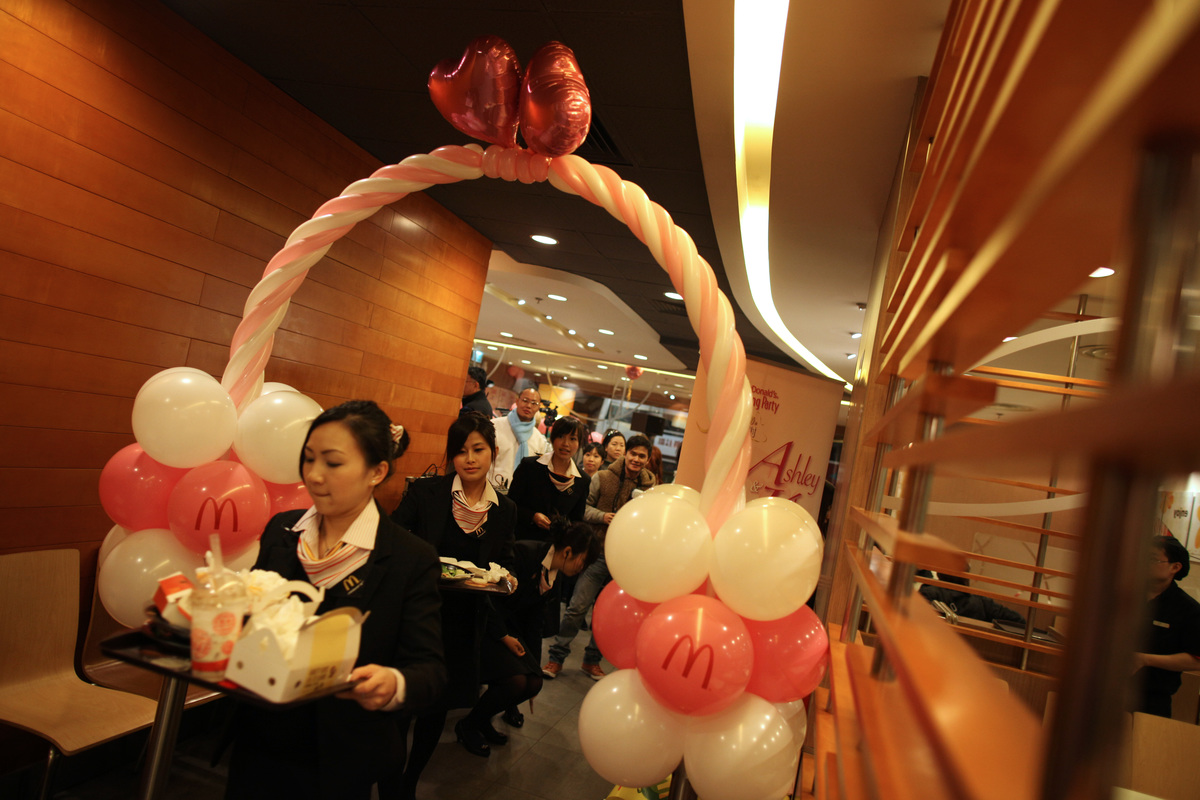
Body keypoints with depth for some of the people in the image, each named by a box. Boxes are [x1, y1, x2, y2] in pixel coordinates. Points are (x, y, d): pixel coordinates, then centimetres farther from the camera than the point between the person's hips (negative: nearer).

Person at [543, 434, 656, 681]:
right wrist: (602, 516, -16)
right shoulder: (603, 478, -1)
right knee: (578, 607, -4)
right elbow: (583, 507, 1)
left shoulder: (649, 488, 5)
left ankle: (592, 660, 29)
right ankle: (557, 656, 12)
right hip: (599, 552, -2)